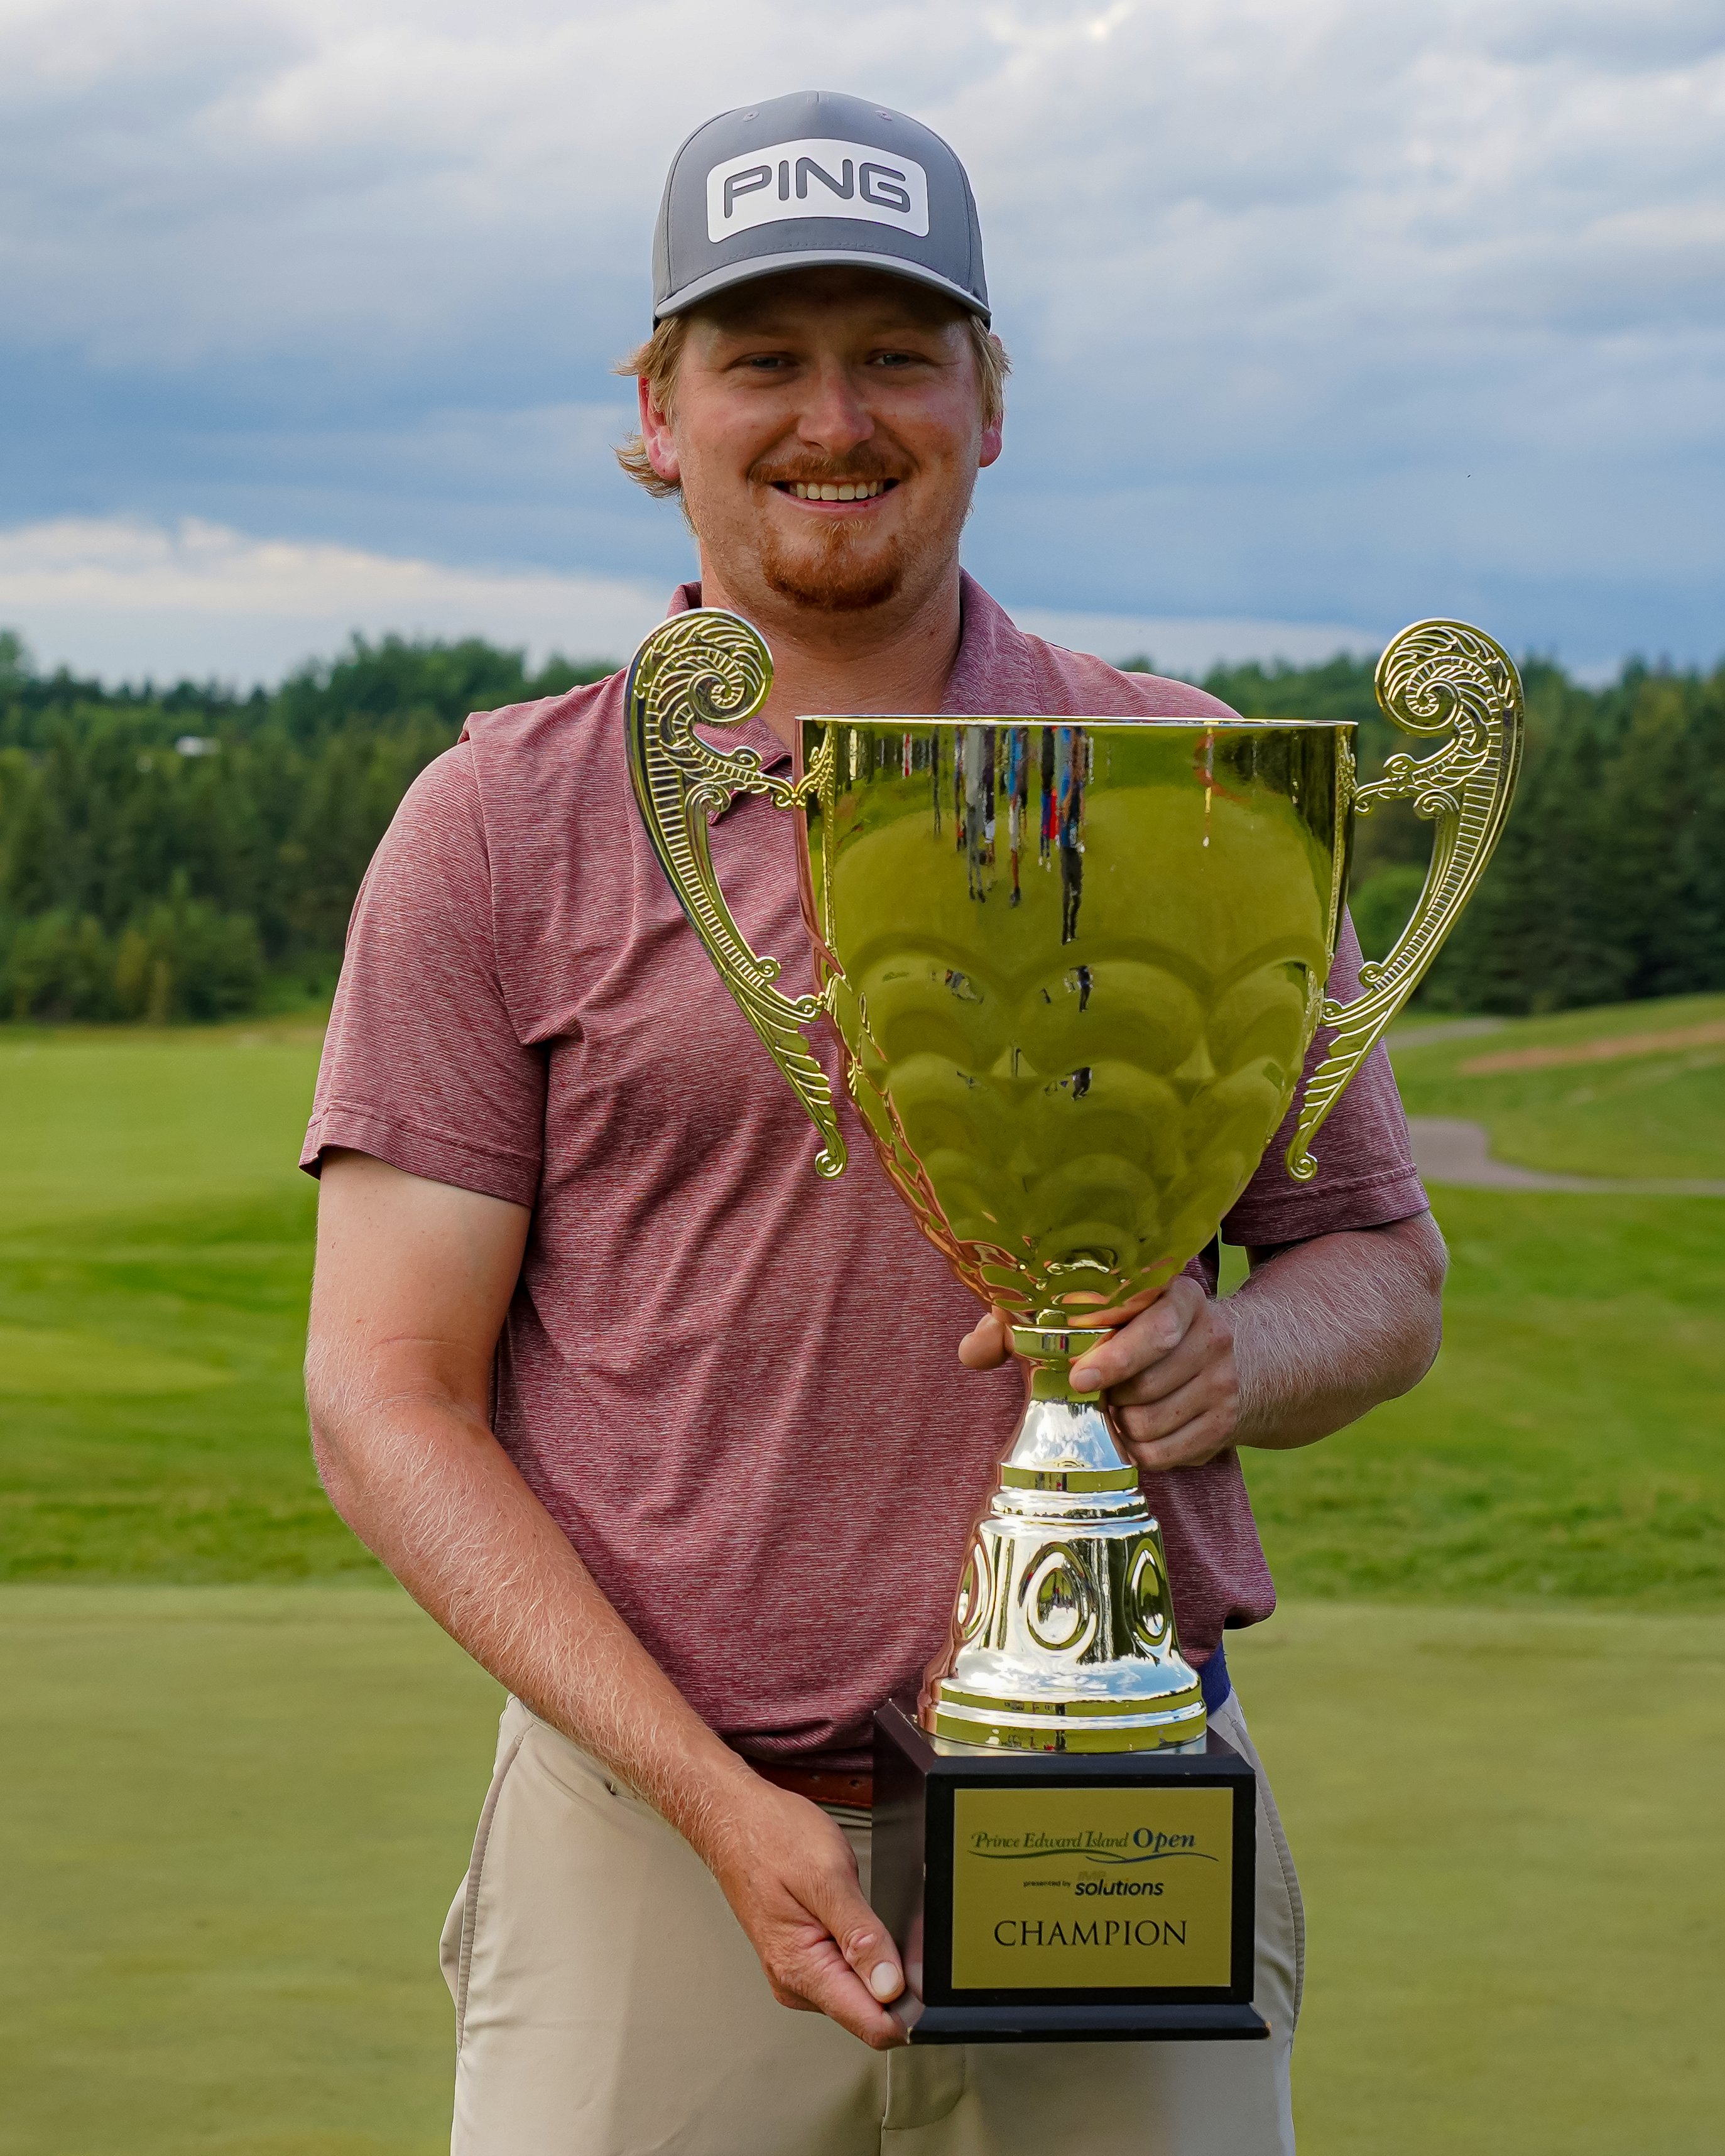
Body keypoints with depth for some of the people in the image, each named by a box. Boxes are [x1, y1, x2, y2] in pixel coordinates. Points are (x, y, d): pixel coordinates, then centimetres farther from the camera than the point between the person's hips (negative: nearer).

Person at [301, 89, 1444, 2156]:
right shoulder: (498, 823, 2)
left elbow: (1385, 1266, 13)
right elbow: (387, 1393, -2)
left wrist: (1229, 1358, -12)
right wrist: (722, 1807, -13)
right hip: (651, 1842, -1)